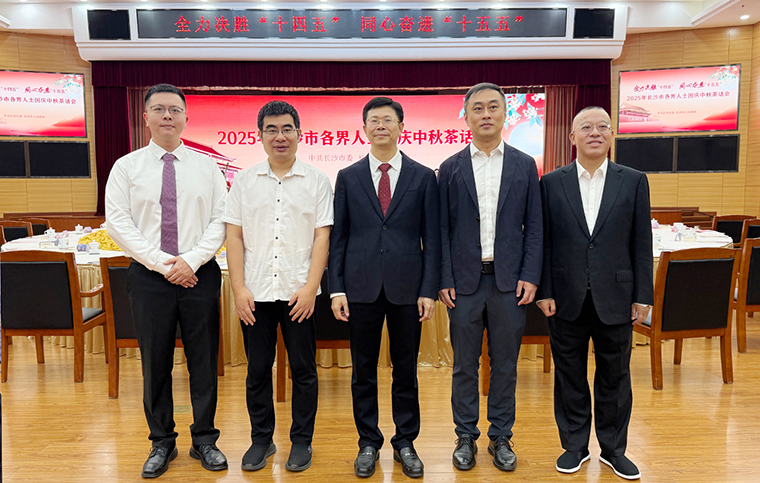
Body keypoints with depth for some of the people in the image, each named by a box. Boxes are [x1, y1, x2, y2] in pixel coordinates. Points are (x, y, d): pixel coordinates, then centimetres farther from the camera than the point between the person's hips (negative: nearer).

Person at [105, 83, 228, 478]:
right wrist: (161, 262, -12)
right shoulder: (127, 167, 4)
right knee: (155, 362, 9)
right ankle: (161, 442, 27)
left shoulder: (206, 166, 5)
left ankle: (204, 440, 24)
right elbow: (118, 223, -3)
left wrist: (191, 260, -13)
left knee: (204, 361, 7)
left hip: (200, 274, 0)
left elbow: (221, 220, -2)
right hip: (149, 276, 0)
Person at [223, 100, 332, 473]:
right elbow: (234, 236, 4)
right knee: (257, 370, 11)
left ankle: (301, 441, 24)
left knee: (303, 370, 7)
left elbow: (322, 237, -1)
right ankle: (261, 439, 28)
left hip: (299, 292, -1)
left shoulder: (316, 181, 3)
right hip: (255, 293, 2)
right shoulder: (245, 181, 7)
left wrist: (310, 287, -10)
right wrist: (239, 288, -4)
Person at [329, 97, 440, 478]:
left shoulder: (423, 177, 4)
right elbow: (337, 237, 5)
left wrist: (429, 290, -4)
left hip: (407, 288, 0)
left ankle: (405, 443, 27)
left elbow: (432, 239, 2)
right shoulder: (348, 177, 6)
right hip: (362, 288, 1)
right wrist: (336, 289, -2)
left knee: (406, 371, 10)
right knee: (363, 371, 10)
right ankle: (368, 443, 26)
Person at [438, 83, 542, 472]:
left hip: (509, 280, 1)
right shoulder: (451, 168, 4)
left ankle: (501, 437, 26)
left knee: (505, 364, 10)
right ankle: (466, 437, 25)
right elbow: (442, 228, 2)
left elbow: (534, 226, 5)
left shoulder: (525, 165, 6)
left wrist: (530, 276, -4)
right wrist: (444, 279, -4)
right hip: (465, 280, 0)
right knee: (464, 365, 9)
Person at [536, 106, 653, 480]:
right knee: (569, 377, 11)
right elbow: (544, 242, 1)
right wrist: (544, 291, -3)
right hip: (567, 299, 0)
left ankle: (613, 449, 31)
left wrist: (642, 296, 0)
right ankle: (575, 446, 29)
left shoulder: (634, 181, 4)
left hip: (615, 299, 1)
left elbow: (641, 244, 3)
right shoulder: (551, 183, 2)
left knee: (615, 378, 12)